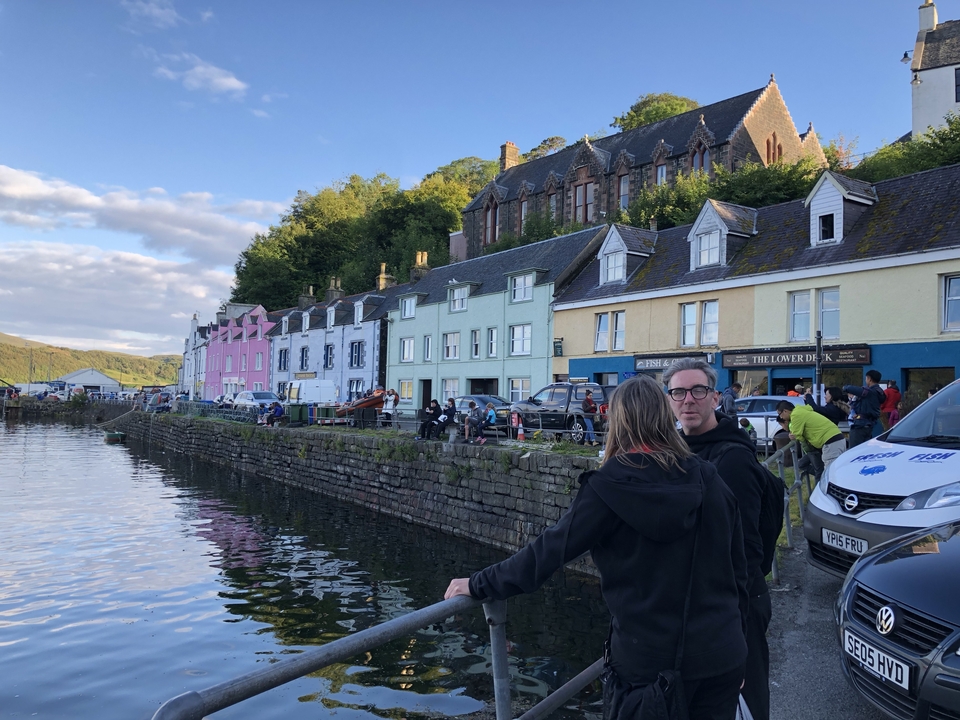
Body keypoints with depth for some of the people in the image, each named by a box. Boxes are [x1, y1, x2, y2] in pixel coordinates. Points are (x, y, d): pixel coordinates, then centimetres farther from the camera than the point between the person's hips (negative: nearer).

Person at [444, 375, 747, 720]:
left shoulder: (611, 486, -15)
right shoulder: (710, 480, -3)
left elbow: (550, 549, -14)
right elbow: (737, 571, 4)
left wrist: (480, 584, -3)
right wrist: (735, 637, 18)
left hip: (649, 658, -3)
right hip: (721, 655, 4)